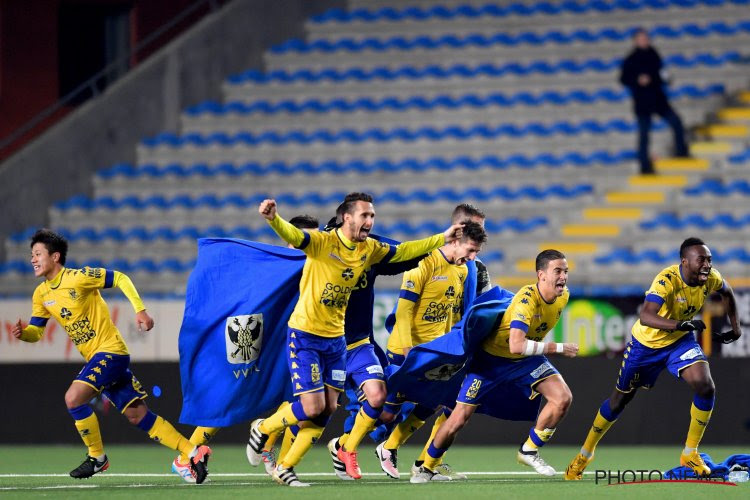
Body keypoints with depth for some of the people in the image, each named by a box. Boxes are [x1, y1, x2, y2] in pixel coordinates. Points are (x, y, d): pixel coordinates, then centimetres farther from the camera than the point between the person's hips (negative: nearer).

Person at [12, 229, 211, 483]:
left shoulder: (77, 277, -14)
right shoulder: (41, 294, 8)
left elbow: (120, 279, -9)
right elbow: (36, 331, 12)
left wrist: (140, 310, -17)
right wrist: (22, 333, -11)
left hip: (110, 351, -7)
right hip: (95, 358, 8)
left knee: (73, 398, -23)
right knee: (138, 416, 4)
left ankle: (97, 457, -6)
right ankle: (194, 452, 6)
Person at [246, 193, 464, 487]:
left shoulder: (369, 249, 3)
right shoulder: (322, 242, -18)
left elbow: (402, 252, 18)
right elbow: (292, 235, -35)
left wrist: (443, 239, 17)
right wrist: (273, 219, -57)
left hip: (336, 338, 7)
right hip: (305, 336, -7)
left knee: (328, 409, 4)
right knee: (313, 407, -12)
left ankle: (285, 468, 16)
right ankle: (262, 429, 16)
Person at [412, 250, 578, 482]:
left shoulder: (563, 296, -9)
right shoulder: (527, 299, -33)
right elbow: (516, 345, -44)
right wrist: (558, 348, -38)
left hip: (527, 360, 6)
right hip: (492, 359, -6)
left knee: (563, 398, -16)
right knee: (458, 419, -6)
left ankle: (529, 451, 4)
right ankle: (427, 466, 19)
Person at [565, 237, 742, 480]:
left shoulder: (711, 278, -17)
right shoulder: (667, 280, -35)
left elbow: (726, 292, 10)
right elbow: (645, 316, -49)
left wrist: (734, 325, 5)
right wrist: (680, 324, -60)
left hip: (680, 341, 4)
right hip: (647, 342, -4)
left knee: (705, 387, -21)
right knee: (620, 399, 11)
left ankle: (690, 454, -3)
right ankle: (585, 454, 34)